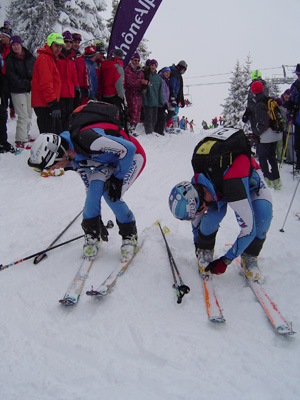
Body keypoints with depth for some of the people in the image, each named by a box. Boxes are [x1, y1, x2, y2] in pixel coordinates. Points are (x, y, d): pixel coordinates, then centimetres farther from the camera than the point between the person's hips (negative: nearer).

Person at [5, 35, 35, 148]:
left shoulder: (30, 57, 6)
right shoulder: (10, 60, -6)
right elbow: (13, 79, -11)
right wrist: (28, 83, -15)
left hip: (29, 90, 5)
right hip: (18, 91, -5)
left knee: (29, 115, 13)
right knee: (23, 116, -10)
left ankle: (25, 135, 28)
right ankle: (21, 141, -5)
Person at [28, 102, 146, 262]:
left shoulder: (86, 140, -38)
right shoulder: (72, 159, -10)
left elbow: (128, 149, -33)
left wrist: (118, 177, -21)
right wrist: (96, 219, 9)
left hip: (132, 156, -7)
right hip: (108, 161, 7)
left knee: (111, 194, -20)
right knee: (94, 189, -15)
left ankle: (130, 236, 1)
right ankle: (91, 234, 4)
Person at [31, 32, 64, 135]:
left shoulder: (50, 58, 22)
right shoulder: (44, 58, -12)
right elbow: (45, 83, -21)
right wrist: (54, 104, -24)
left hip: (48, 104, 11)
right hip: (44, 105, -11)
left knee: (57, 133, 16)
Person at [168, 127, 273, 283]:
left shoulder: (233, 189, -48)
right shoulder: (195, 186, -28)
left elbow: (248, 230, -41)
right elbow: (196, 217, -5)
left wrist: (225, 261, -34)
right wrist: (197, 244, 6)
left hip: (251, 178, -3)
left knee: (263, 214, -30)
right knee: (214, 214, -26)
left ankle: (250, 256, -7)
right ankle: (205, 251, 1)